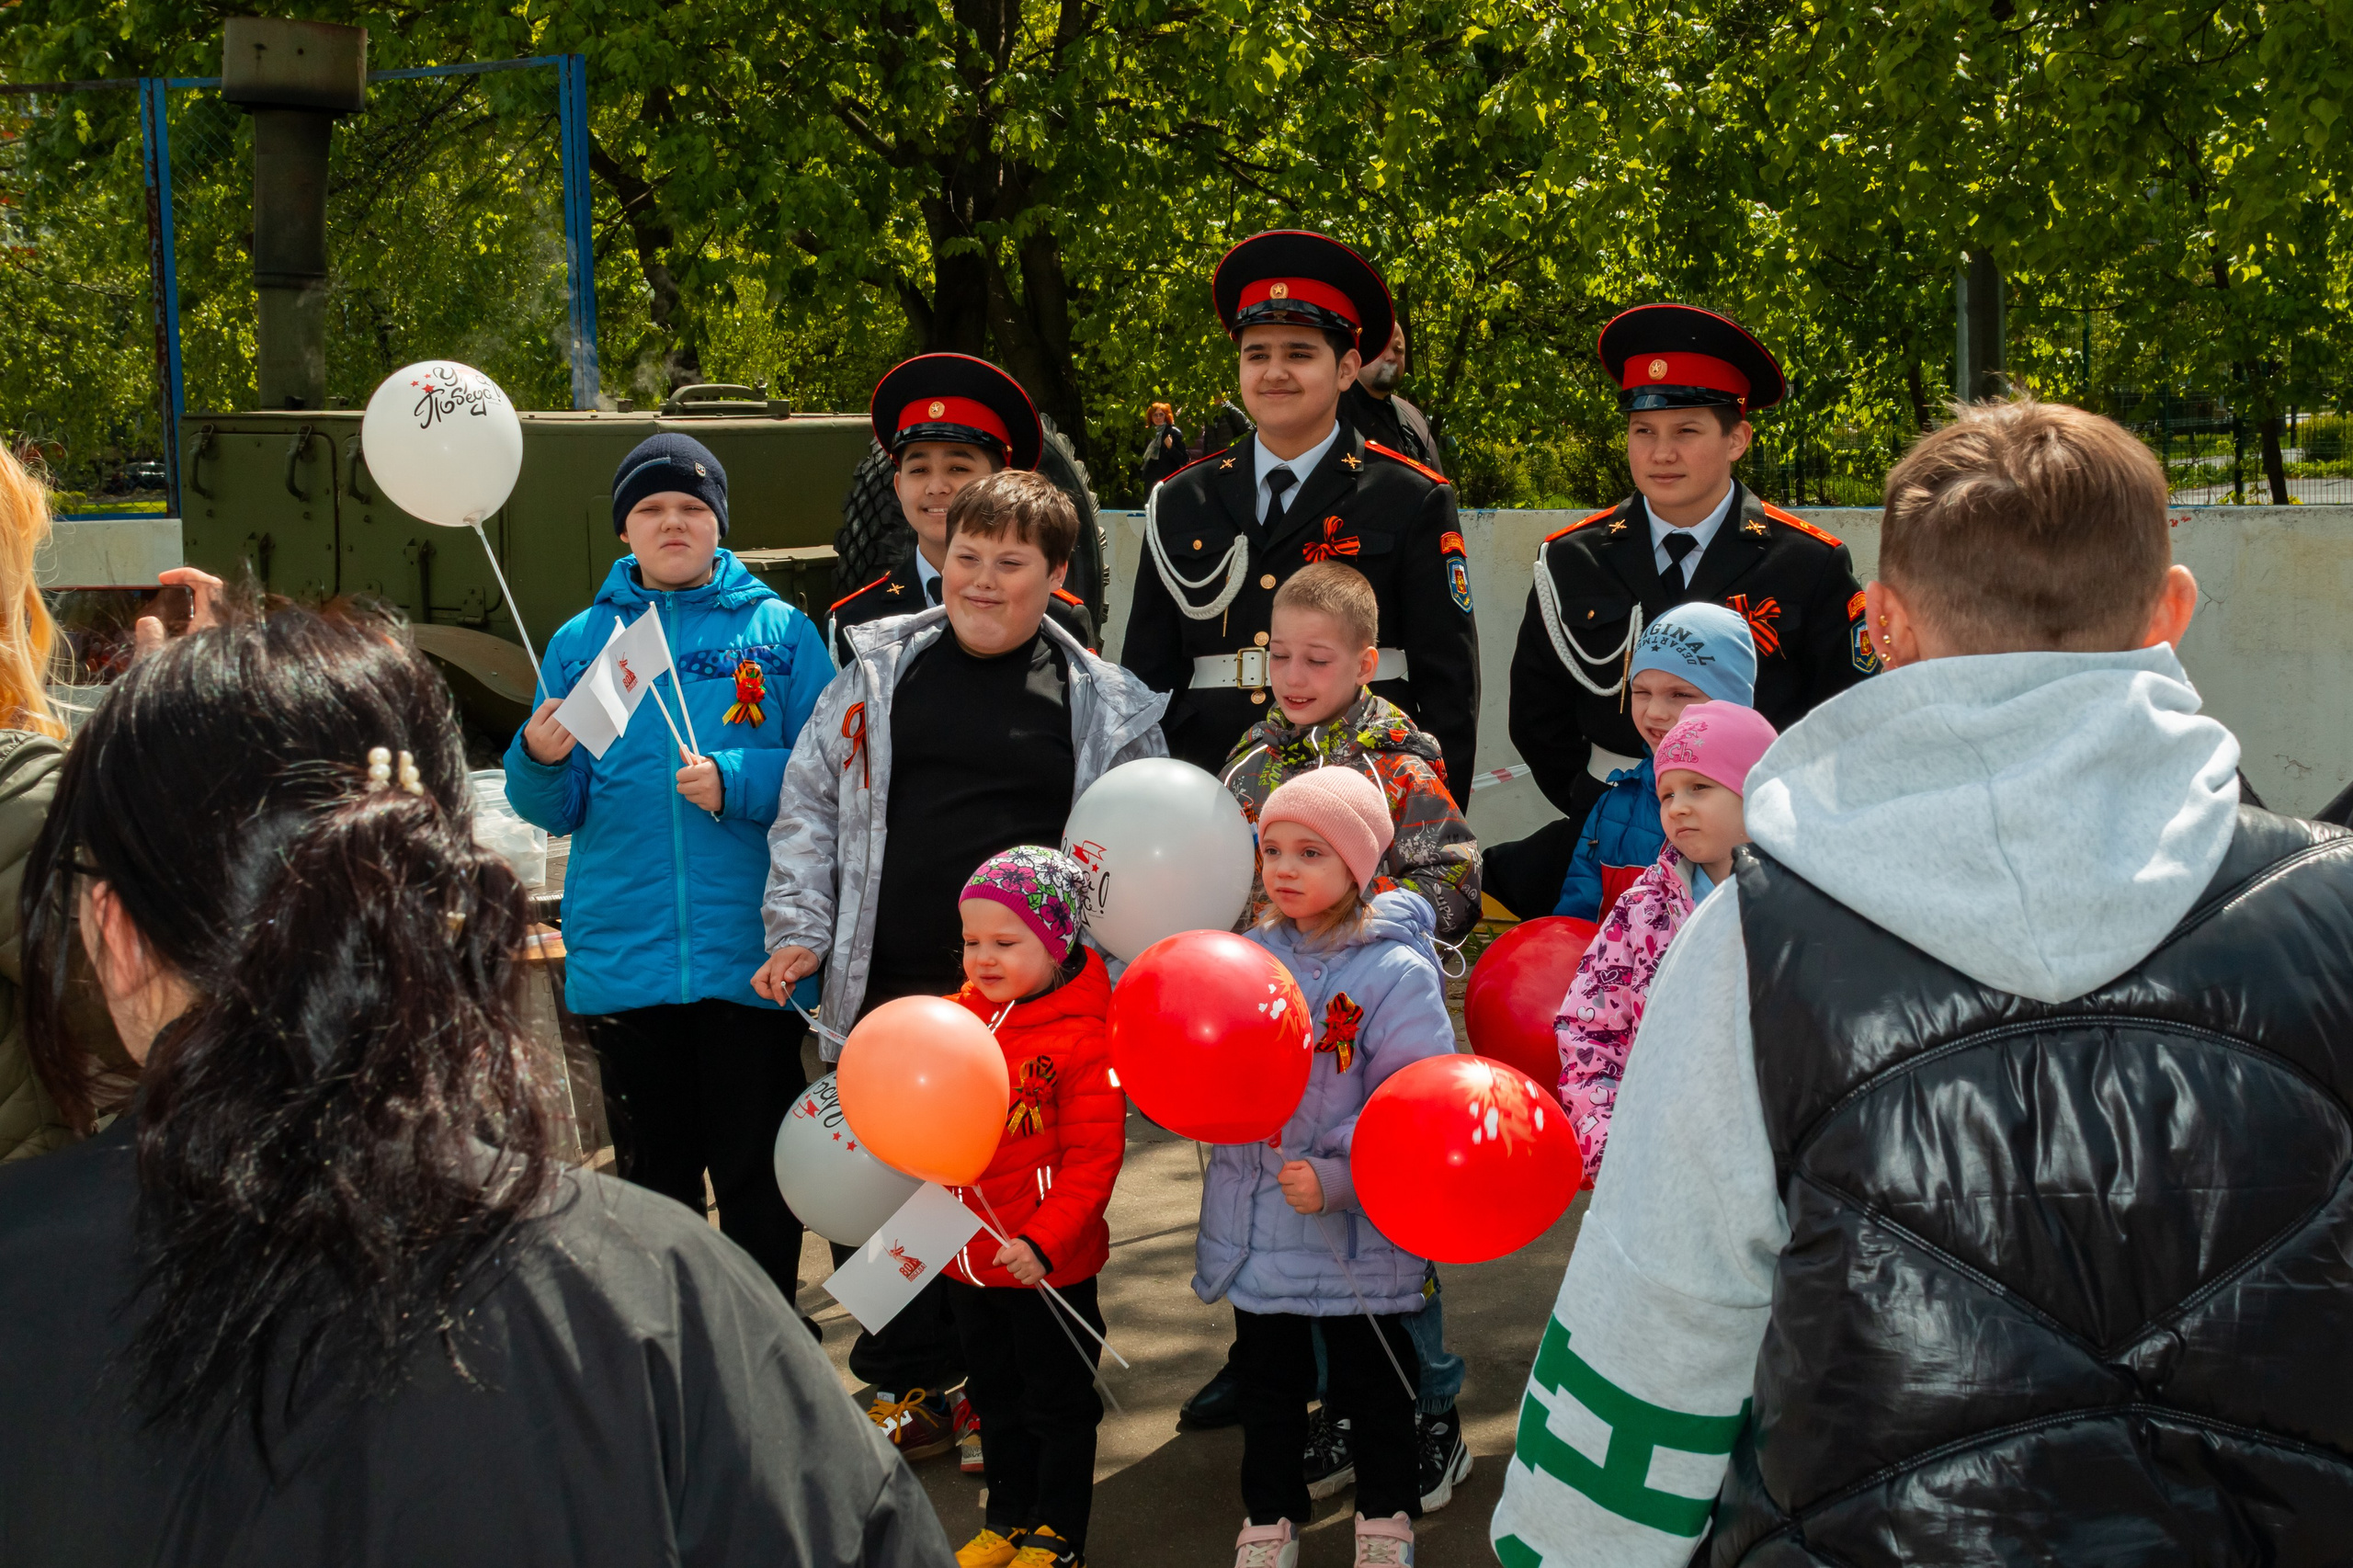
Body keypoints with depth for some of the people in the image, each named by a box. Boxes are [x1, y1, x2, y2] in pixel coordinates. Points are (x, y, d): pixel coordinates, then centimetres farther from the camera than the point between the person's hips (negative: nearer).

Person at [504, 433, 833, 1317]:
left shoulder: (779, 630, 4)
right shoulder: (582, 640, 10)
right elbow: (557, 811, 8)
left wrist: (736, 781, -17)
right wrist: (541, 761, -13)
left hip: (749, 951, -2)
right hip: (623, 952, 2)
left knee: (756, 1171, 3)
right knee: (651, 1169, 13)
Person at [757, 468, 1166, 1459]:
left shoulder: (1105, 706, 3)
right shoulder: (880, 670, 8)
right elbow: (809, 803, 12)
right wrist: (798, 930, 2)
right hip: (886, 989, 2)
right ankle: (908, 1386, 26)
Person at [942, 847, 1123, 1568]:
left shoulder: (1081, 1040, -18)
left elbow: (1093, 1160, -20)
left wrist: (1043, 1243, -25)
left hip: (1047, 1266, -7)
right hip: (968, 1259, 7)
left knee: (1058, 1405, 10)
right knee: (996, 1400, 21)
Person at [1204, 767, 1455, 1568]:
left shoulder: (1396, 972, -13)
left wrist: (1336, 1177, -25)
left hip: (1357, 1232, -4)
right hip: (1255, 1223, 4)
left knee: (1370, 1383, 13)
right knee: (1267, 1382, 17)